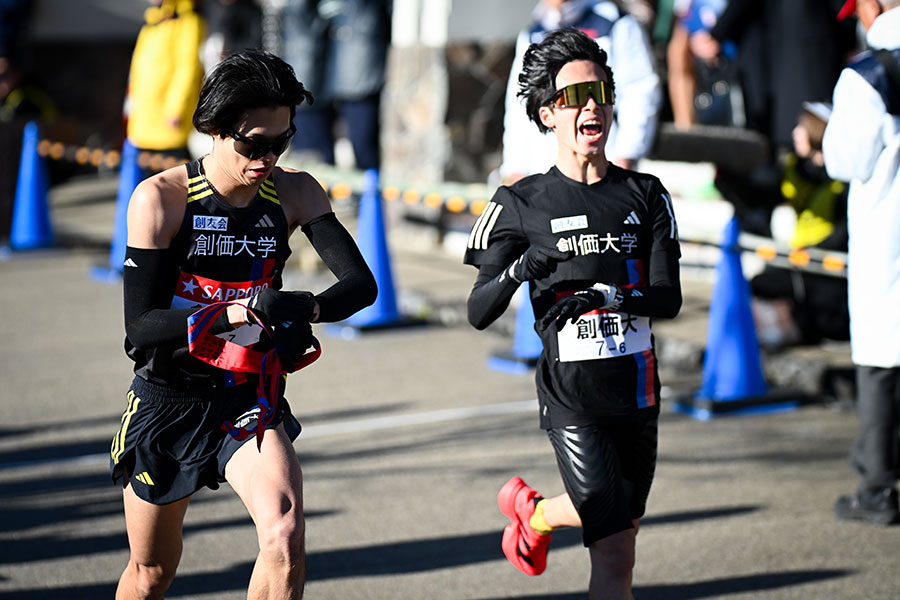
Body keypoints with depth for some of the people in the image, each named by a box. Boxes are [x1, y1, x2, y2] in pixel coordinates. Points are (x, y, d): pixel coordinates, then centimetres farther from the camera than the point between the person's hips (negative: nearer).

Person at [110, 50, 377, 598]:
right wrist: (238, 311, -32)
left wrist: (304, 307, -32)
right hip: (170, 400, -1)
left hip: (251, 398, 1)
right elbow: (141, 326, -19)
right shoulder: (160, 198, -15)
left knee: (285, 533, -25)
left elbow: (361, 283, -11)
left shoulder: (295, 193, -6)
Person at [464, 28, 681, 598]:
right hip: (571, 395, -4)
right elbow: (479, 313, -5)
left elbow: (669, 297, -2)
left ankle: (531, 509, 44)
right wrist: (517, 271, -24)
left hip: (636, 386, 4)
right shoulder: (522, 203, -2)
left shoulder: (646, 194, 6)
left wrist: (604, 295, -20)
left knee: (620, 532, 18)